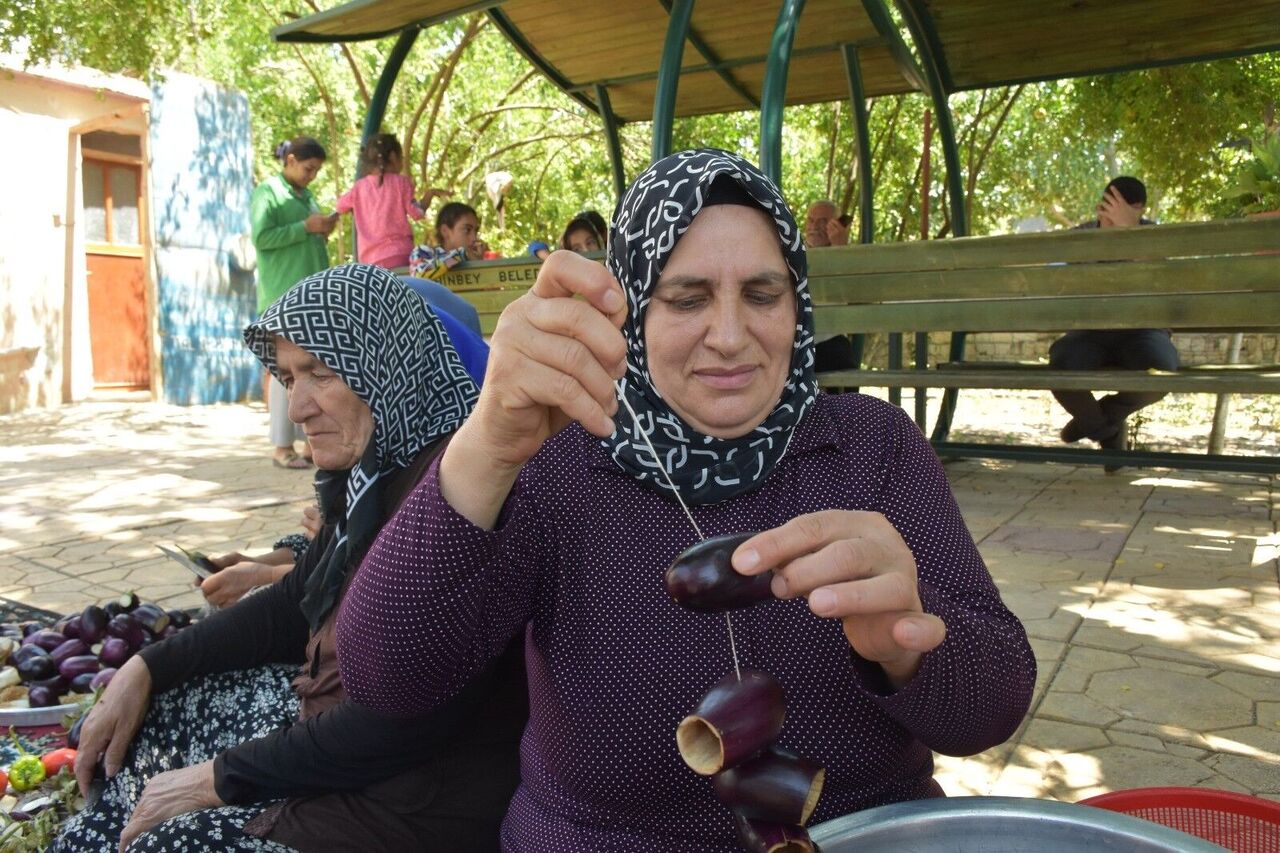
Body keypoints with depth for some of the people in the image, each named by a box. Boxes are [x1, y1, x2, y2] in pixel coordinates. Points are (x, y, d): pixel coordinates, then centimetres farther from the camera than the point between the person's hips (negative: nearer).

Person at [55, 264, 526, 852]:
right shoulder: (376, 467, 2)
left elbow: (404, 721, -27)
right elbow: (294, 605, 15)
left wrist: (220, 778, -14)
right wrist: (148, 667, 8)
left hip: (410, 799, -9)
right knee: (136, 724, 17)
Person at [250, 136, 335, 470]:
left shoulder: (306, 196, 19)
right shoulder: (268, 191, -1)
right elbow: (261, 238, -12)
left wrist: (323, 232, 6)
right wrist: (305, 227, -14)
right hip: (284, 293, -7)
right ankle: (282, 446, -2)